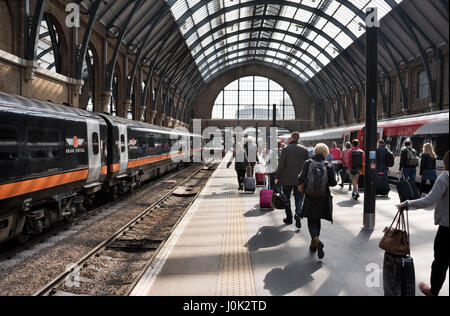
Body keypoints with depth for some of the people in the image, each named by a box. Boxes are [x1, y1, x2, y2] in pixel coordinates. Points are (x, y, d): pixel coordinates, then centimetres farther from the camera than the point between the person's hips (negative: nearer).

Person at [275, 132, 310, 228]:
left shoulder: (285, 149, -7)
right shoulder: (304, 150, -1)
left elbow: (281, 165, -9)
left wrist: (277, 177, -2)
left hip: (287, 178, -1)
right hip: (300, 179, 1)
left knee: (286, 198, 14)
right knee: (299, 198, 8)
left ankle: (289, 218, 21)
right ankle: (298, 214, -16)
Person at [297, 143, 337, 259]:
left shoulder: (308, 163, -7)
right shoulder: (329, 166, -5)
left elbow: (301, 178, -11)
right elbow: (333, 183, -6)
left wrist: (300, 185, 10)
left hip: (310, 198, -1)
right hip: (323, 198, 2)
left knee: (311, 221, 7)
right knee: (317, 219, 19)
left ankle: (316, 240, -19)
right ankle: (314, 245, 26)